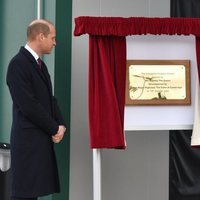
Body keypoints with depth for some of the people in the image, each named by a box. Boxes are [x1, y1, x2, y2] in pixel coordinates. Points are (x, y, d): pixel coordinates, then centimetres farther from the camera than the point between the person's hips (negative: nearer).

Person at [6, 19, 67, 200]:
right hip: (28, 140, -8)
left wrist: (60, 125, 1)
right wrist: (54, 128, -11)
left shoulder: (40, 64, 15)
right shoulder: (18, 63, -14)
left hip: (42, 139, 9)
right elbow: (28, 105, -19)